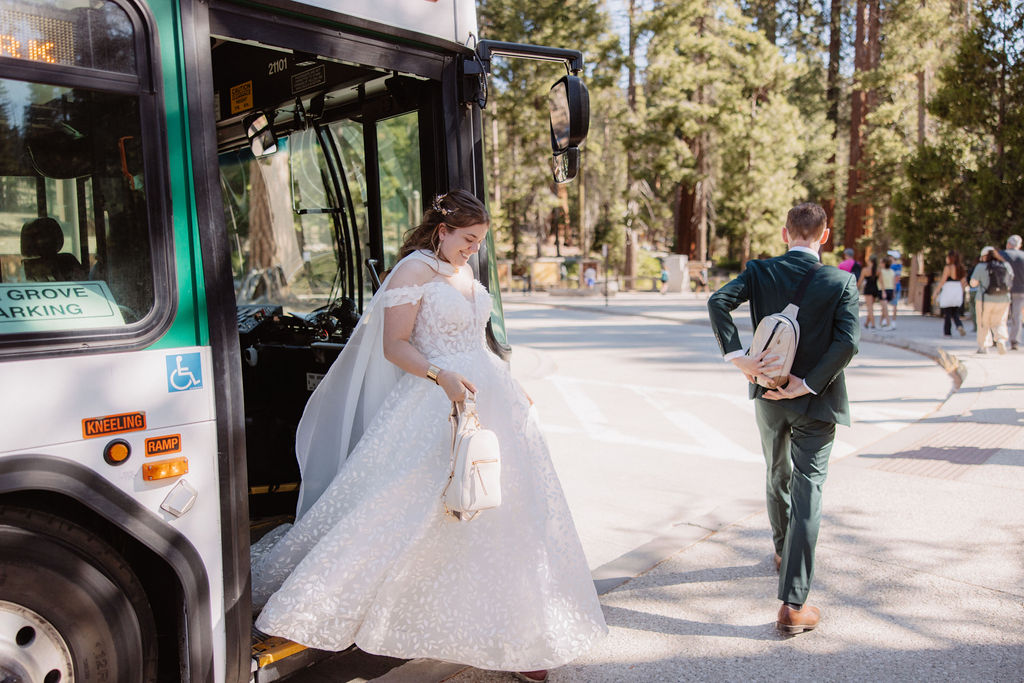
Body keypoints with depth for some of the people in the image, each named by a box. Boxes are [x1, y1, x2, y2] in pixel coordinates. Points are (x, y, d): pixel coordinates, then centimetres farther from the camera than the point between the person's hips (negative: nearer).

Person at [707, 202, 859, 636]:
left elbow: (717, 302, -18)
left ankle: (783, 552, 47)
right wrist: (807, 385, -15)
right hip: (816, 401, -3)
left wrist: (737, 357, -18)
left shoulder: (760, 272, -3)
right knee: (807, 492, -1)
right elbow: (847, 342, -19)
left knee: (778, 476, 25)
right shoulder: (841, 281, -9)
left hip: (769, 394, 3)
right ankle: (793, 605, -2)